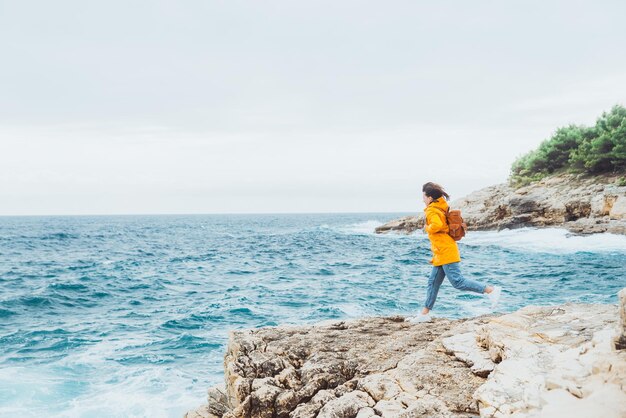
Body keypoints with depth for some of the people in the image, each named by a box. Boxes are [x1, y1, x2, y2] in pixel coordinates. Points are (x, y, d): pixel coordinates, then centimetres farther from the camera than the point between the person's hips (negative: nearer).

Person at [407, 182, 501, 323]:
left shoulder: (432, 210, -11)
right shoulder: (442, 208, 17)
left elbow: (436, 225, -29)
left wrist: (427, 228, -12)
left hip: (445, 253, -10)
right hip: (441, 254, 10)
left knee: (457, 281, -12)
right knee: (433, 282, 11)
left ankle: (491, 290, -9)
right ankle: (425, 313, 14)